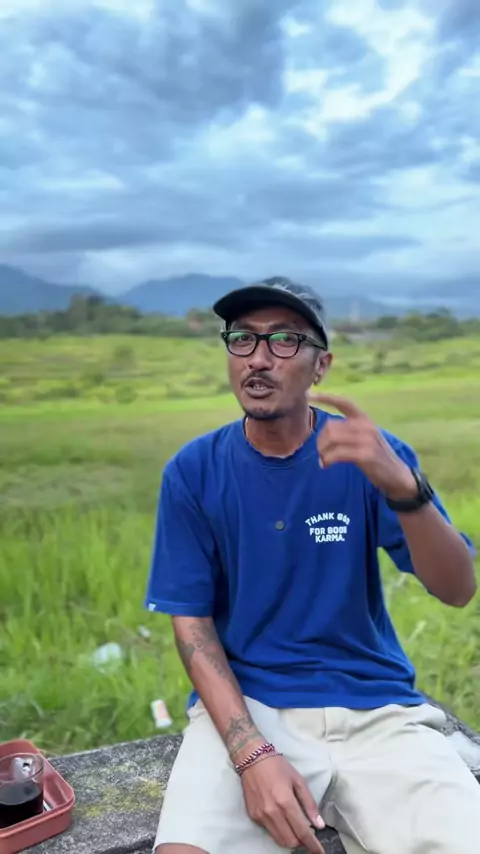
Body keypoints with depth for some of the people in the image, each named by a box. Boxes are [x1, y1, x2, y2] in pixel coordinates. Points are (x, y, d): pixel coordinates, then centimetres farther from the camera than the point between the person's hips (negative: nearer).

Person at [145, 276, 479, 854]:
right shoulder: (192, 471, -4)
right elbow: (191, 622, -3)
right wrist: (252, 753, -17)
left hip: (375, 706, 1)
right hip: (244, 704, -1)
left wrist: (402, 486, -30)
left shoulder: (370, 455, -4)